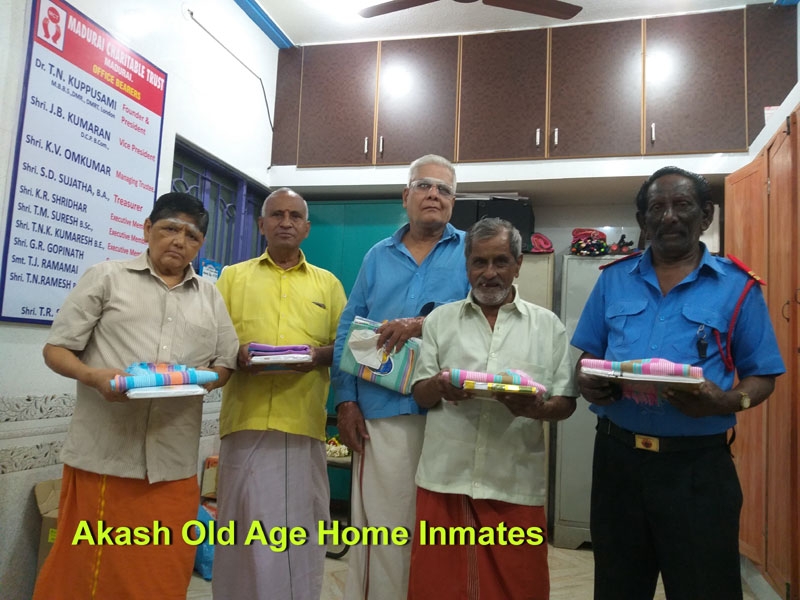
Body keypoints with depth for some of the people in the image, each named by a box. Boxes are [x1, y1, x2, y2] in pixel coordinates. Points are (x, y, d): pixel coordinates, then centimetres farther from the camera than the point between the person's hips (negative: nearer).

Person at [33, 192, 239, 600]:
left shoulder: (210, 296, 14)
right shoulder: (106, 277, 5)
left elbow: (226, 365, 13)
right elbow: (56, 349, 3)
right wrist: (95, 376, -17)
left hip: (173, 465, 3)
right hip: (103, 458, -2)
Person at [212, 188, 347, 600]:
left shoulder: (328, 283, 14)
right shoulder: (233, 276, 14)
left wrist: (320, 354, -10)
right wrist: (236, 353, -11)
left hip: (304, 423, 0)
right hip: (246, 419, 0)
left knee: (300, 528, 6)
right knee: (245, 526, 7)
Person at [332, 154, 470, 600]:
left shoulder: (470, 251, 7)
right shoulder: (378, 256, 15)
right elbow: (348, 331, 11)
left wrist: (423, 324, -22)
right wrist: (346, 400, 1)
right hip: (379, 411, 2)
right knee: (378, 521, 7)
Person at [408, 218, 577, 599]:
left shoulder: (548, 325, 6)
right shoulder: (439, 319, 8)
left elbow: (565, 402, 5)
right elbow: (420, 395, 7)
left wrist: (536, 408, -17)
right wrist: (439, 386, -16)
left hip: (516, 483, 0)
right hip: (445, 478, 1)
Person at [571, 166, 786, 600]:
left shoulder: (736, 286, 0)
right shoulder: (613, 279, 6)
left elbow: (762, 376, 0)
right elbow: (587, 353, 11)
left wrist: (728, 402, -20)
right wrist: (586, 382, -11)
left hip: (698, 463, -2)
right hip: (617, 456, 3)